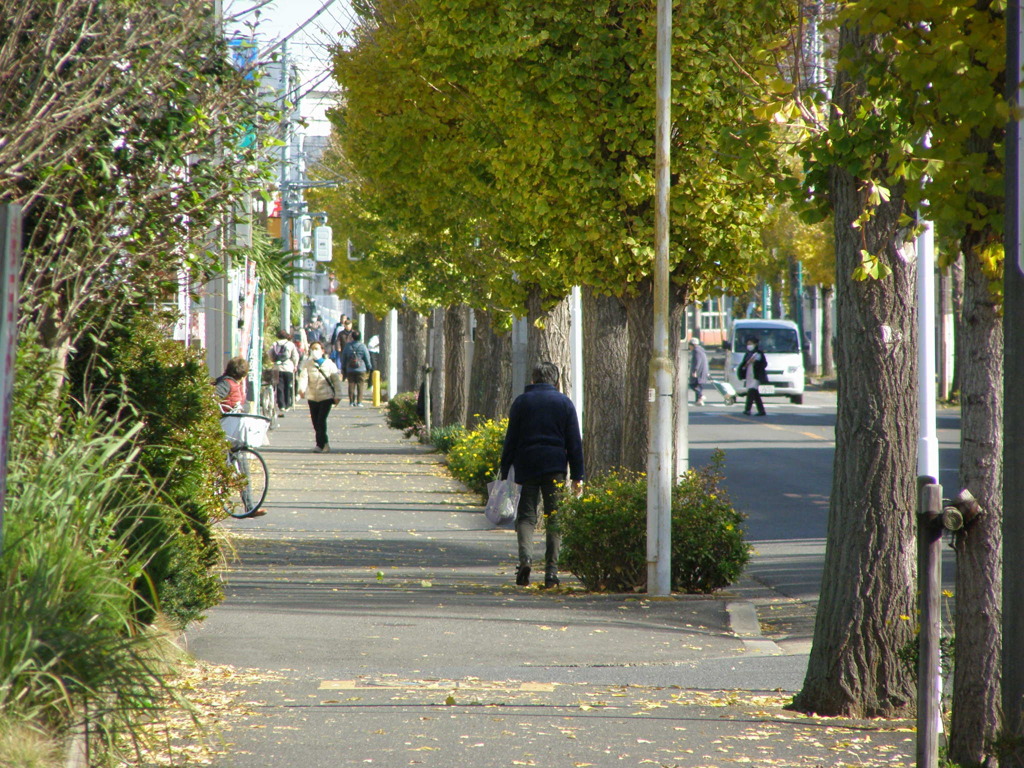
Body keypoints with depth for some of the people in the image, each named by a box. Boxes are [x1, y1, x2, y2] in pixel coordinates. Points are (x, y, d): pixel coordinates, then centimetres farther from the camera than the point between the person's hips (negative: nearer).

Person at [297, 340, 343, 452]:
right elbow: (303, 377, -10)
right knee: (315, 422, 5)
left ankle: (320, 445, -10)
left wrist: (337, 396, -2)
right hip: (312, 397, 3)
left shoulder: (329, 364, 2)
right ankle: (324, 443, 19)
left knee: (321, 420, -14)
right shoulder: (307, 364, 4)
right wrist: (301, 388, -30)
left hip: (326, 397, -3)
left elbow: (336, 380, 5)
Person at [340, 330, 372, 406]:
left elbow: (343, 358, 9)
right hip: (361, 370, -2)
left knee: (351, 385, 7)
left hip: (350, 370, 2)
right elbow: (367, 359, -2)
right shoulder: (363, 346, -8)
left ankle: (351, 401, 7)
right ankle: (359, 402, -4)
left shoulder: (347, 346, 0)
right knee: (360, 386, 0)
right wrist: (369, 368, 11)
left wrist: (343, 368, 19)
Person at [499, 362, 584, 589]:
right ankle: (551, 572, -1)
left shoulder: (521, 402, 6)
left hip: (526, 466, 0)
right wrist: (577, 476, 6)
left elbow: (511, 440, 4)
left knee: (526, 515, 4)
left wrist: (505, 472, 7)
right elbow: (574, 442, 5)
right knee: (554, 519, 4)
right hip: (555, 467, 0)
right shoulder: (564, 403, 7)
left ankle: (525, 556, -22)